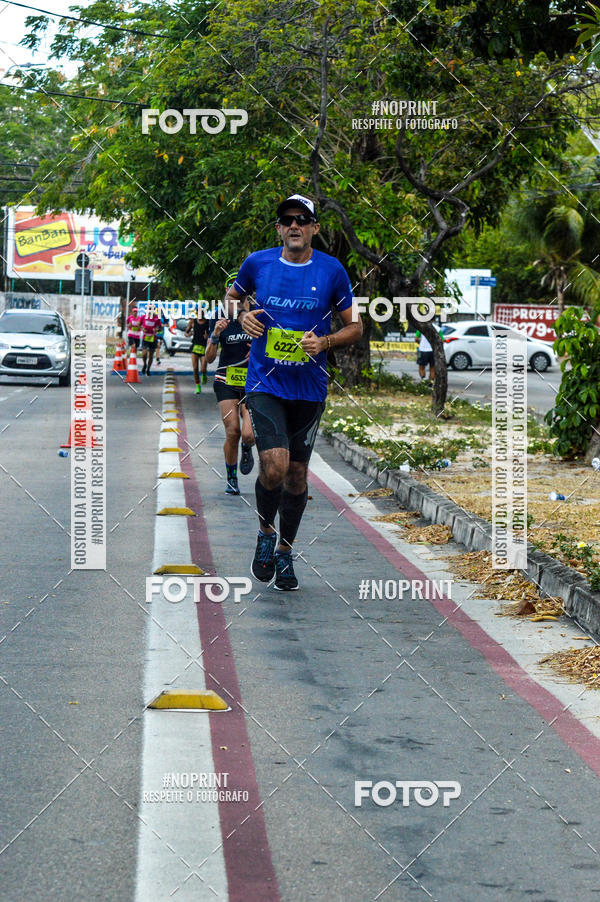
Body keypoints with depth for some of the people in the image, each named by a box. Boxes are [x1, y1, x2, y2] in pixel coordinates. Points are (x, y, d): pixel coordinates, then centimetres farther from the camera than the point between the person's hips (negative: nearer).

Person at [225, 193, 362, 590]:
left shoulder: (332, 271, -3)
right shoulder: (258, 263, -1)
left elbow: (355, 326, 5)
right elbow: (233, 295, 19)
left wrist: (324, 342, -14)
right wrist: (243, 315, -3)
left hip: (309, 388, 1)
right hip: (265, 383, -1)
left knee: (297, 473, 10)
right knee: (274, 467, -18)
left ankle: (285, 551, 29)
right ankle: (266, 533, 11)